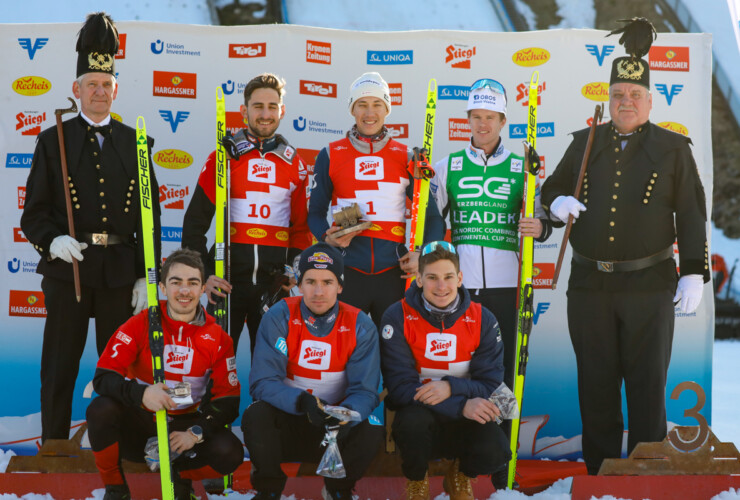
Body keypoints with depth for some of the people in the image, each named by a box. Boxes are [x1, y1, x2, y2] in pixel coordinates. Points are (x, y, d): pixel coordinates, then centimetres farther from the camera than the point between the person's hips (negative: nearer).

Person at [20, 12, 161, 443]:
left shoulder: (135, 143, 9)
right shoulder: (53, 142, 4)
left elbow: (151, 215, 8)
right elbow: (34, 214, 2)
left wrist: (146, 277, 1)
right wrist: (53, 241, -19)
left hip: (121, 272, 2)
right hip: (67, 267, -2)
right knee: (59, 370, 2)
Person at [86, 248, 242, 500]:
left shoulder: (218, 338, -5)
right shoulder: (140, 325, -10)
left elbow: (228, 399, -5)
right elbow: (103, 377, -17)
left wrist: (196, 433, -21)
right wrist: (141, 393, -36)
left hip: (184, 425, 1)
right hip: (138, 422, -1)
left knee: (230, 453, -26)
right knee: (100, 410, -32)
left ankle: (179, 474, 9)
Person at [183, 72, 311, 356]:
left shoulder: (294, 164, 10)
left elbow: (301, 227, 14)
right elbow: (195, 221, 1)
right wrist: (204, 275, -9)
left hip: (275, 283, 2)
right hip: (227, 279, -2)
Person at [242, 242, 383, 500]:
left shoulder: (360, 326, -7)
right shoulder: (279, 317, -11)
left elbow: (364, 391, -12)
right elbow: (263, 382, -16)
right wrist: (302, 401, -36)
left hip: (337, 427, 1)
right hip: (286, 423, 0)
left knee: (371, 430, -29)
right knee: (256, 416, -31)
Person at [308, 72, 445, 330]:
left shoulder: (406, 157, 9)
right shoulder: (330, 155, 7)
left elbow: (431, 214, 11)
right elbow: (316, 212, 11)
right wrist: (327, 237, -10)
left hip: (393, 272, 1)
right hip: (346, 271, -1)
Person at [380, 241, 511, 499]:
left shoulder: (482, 319, -4)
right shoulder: (398, 317, -11)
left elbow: (490, 384, -5)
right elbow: (401, 386, -16)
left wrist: (452, 388, -28)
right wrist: (462, 405, -29)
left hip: (465, 420, 2)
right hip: (417, 411, -2)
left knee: (494, 453, -29)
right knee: (414, 420, -38)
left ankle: (461, 476, 11)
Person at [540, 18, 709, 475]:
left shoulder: (673, 149, 3)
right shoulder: (584, 143, 10)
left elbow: (692, 214, 2)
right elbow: (552, 187, 20)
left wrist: (694, 273, -6)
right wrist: (557, 202, -4)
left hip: (649, 286, -2)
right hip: (589, 284, 3)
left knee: (648, 385, 2)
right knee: (595, 384, 7)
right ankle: (599, 473, 18)